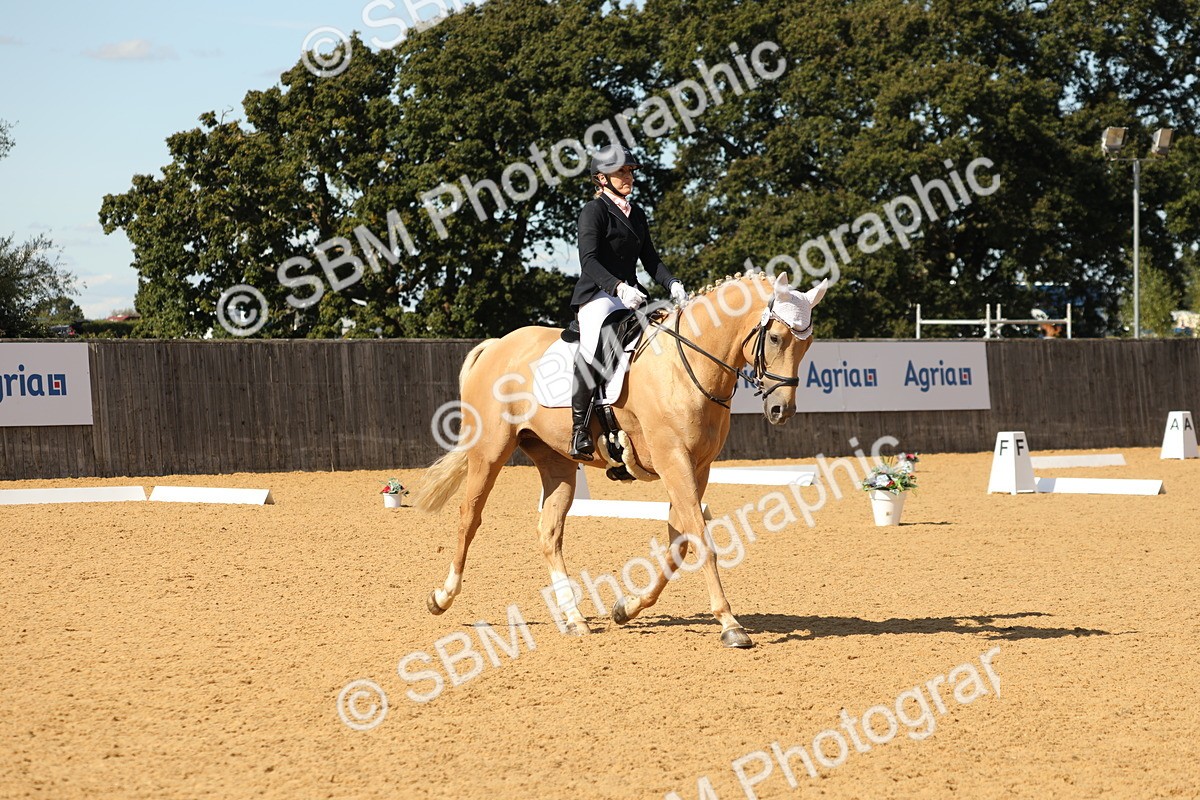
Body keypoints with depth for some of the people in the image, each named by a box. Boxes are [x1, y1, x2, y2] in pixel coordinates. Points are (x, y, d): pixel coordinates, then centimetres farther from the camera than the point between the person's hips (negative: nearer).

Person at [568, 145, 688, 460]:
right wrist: (618, 287, -28)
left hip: (630, 297, 8)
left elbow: (650, 259, 19)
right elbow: (589, 260, -15)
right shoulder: (594, 211, -3)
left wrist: (672, 284, 0)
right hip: (597, 295, -8)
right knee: (594, 345, -33)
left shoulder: (636, 214, 20)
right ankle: (579, 428, -29)